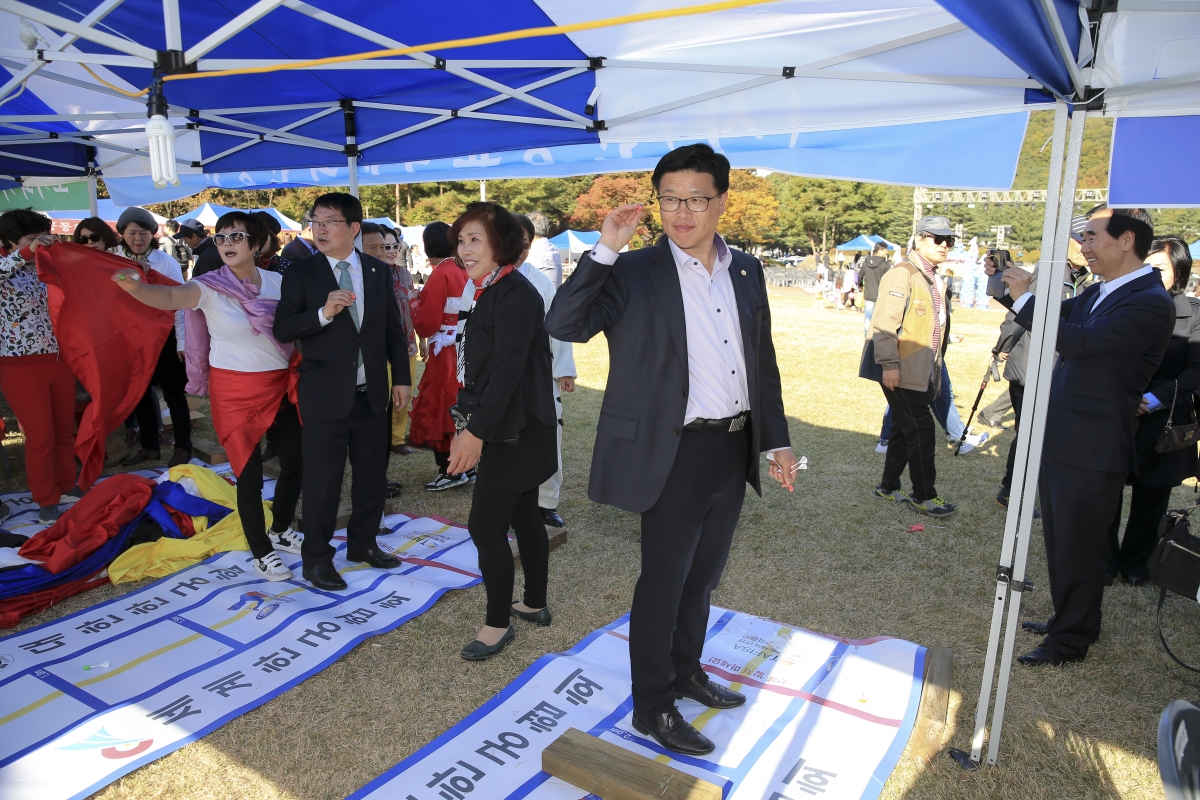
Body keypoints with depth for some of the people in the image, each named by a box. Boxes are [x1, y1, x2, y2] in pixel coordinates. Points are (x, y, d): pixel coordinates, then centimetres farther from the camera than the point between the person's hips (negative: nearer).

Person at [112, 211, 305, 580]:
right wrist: (135, 287, -50)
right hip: (235, 392, -4)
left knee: (295, 461, 12)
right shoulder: (209, 287, -11)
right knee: (249, 473, 2)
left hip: (279, 387, 4)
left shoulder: (277, 282, 0)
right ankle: (261, 552, 21)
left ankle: (281, 530, 38)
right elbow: (169, 297, -30)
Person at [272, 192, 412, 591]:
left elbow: (393, 329, 8)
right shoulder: (300, 274, -3)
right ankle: (316, 558, 21)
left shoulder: (378, 271, 5)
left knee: (373, 476, 14)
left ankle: (363, 543, 33)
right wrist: (323, 313, -25)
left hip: (372, 394, 4)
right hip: (326, 395, -3)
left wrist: (401, 378, 5)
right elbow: (282, 329, -9)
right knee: (323, 482, 4)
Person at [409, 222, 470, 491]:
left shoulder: (440, 275, -16)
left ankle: (452, 471, 7)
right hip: (466, 349, 8)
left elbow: (426, 324, -16)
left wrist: (416, 306, 2)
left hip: (446, 354, -8)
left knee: (439, 410, 3)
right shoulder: (464, 271, 7)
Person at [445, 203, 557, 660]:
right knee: (523, 516, 17)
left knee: (486, 525, -4)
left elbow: (508, 367, -23)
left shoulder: (514, 294, -17)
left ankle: (498, 623, 11)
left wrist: (476, 431, -24)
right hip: (505, 429, 9)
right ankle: (535, 604, 31)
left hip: (515, 430, -9)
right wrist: (466, 426, 12)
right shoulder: (484, 293, 12)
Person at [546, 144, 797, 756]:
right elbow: (563, 326, -21)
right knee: (664, 581, 7)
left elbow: (763, 363, 13)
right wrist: (604, 251, -26)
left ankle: (686, 671, 43)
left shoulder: (747, 271, 8)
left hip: (734, 450, 6)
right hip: (677, 453, -6)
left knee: (703, 575, 21)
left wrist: (776, 440, 11)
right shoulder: (634, 273, -9)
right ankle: (651, 706, 26)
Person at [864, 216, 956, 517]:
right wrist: (889, 365, -24)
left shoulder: (934, 279, 16)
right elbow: (884, 323, -21)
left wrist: (935, 368, 21)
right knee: (921, 430, -5)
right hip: (901, 372, -9)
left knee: (905, 429, 14)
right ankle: (923, 495, 7)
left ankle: (888, 487, 26)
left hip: (922, 373, 9)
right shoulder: (903, 274, -14)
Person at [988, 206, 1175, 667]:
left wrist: (1024, 298, -19)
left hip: (1092, 450, -9)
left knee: (1078, 546, 4)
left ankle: (1071, 640, 20)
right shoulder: (1100, 293, 10)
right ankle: (1069, 618, 37)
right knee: (1061, 539, 20)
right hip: (1060, 439, 9)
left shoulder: (1150, 303, -18)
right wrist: (1008, 285, 5)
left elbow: (1079, 341, -27)